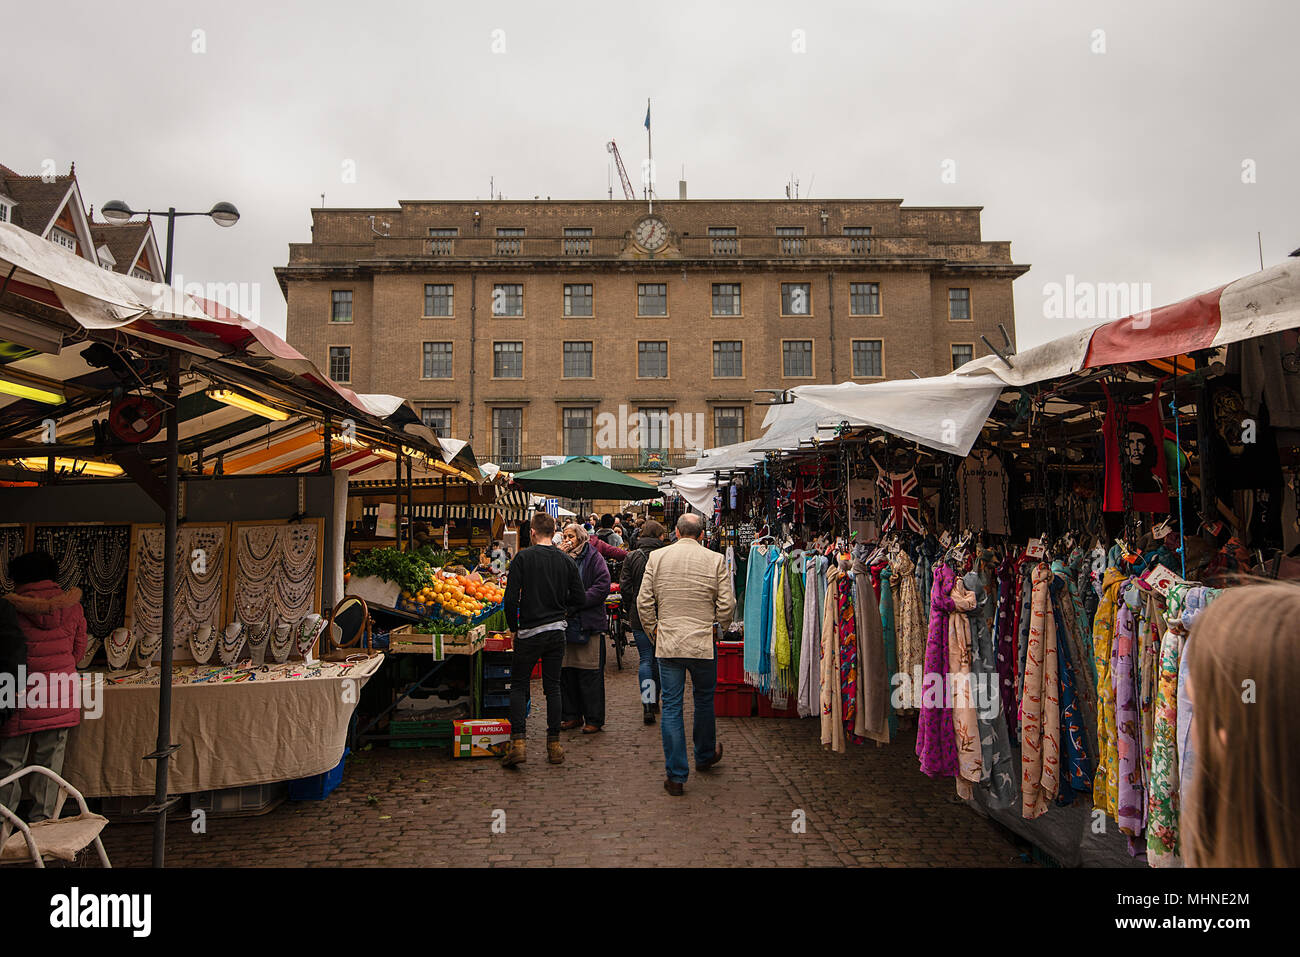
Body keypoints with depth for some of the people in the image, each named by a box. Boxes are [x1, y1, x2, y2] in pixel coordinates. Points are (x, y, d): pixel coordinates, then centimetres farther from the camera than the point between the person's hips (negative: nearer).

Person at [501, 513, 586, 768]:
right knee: (552, 687, 11)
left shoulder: (523, 558, -9)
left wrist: (513, 627, 1)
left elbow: (511, 598, -13)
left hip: (529, 632, -3)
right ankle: (554, 744, 14)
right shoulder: (566, 561, 1)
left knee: (519, 686, 9)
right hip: (557, 631, 3)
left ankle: (518, 743, 0)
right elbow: (578, 596, 3)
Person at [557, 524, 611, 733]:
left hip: (589, 623, -5)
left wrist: (575, 603, -14)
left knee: (590, 673, -1)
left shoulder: (594, 557, -1)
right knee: (566, 671, 8)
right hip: (566, 622, 5)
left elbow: (602, 586, -10)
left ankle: (594, 719, 8)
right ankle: (572, 716, 21)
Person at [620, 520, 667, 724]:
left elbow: (625, 587, -2)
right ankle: (655, 700, 27)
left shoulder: (632, 557, -2)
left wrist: (631, 612, 8)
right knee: (659, 659, 16)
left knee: (645, 659, 4)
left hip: (639, 616, 1)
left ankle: (648, 705, -6)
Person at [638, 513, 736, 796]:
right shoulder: (715, 560, -5)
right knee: (704, 700, 19)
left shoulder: (657, 557, -1)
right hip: (703, 644, 0)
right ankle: (705, 756, 39)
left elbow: (644, 601, -1)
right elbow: (726, 605, -6)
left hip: (668, 644, 0)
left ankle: (676, 776, 9)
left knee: (671, 707, 5)